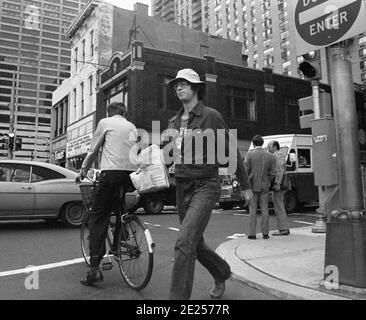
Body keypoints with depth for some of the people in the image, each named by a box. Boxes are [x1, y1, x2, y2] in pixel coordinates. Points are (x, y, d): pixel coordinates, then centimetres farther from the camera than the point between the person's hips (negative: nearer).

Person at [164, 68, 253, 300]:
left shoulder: (211, 116, -6)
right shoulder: (174, 122, 12)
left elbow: (231, 152, -2)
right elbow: (167, 155, 16)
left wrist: (245, 185, 3)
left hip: (206, 186, -6)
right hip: (182, 187, 7)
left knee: (184, 243, -18)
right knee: (196, 244, 17)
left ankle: (178, 296, -9)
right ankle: (222, 273, 44)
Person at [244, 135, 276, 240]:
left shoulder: (249, 154, -7)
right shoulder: (270, 156, 2)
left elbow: (246, 170, -10)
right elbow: (273, 172, 1)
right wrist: (267, 182, 14)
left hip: (253, 185, -2)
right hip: (264, 186, 2)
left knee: (252, 210, 3)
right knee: (264, 209, 8)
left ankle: (252, 234, 3)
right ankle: (265, 233, 11)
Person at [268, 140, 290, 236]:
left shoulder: (278, 156, -10)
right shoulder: (274, 157, 21)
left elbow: (280, 171, -20)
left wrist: (278, 184, -26)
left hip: (278, 186, -11)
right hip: (275, 186, 11)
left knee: (279, 208, -7)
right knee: (279, 208, 13)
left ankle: (283, 229, -3)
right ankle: (283, 228, 18)